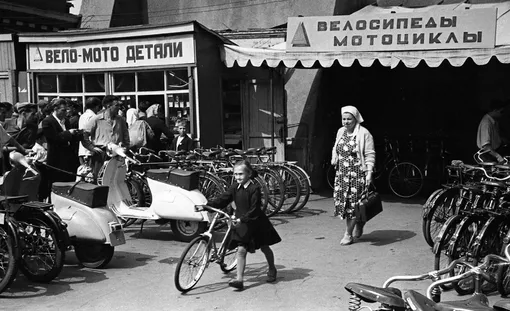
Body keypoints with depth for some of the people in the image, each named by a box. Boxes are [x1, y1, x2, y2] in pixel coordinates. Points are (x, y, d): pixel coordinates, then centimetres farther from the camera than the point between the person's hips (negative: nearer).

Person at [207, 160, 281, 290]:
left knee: (264, 247, 14)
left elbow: (254, 210, -21)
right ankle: (239, 279, -7)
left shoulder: (254, 189, -17)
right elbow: (222, 200, 1)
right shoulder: (235, 188, 0)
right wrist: (207, 205, -10)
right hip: (242, 224, 4)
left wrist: (242, 219, -30)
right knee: (241, 250, -7)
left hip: (256, 223, -3)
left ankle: (272, 269, 40)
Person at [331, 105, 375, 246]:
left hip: (357, 174, -6)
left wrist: (369, 172, -18)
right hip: (342, 173, 6)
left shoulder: (364, 133, -8)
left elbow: (370, 155, -10)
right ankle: (359, 224, 28)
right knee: (342, 201, 5)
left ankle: (348, 234, 5)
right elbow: (336, 148, 27)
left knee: (353, 203, -5)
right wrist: (334, 158, 8)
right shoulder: (341, 132, 11)